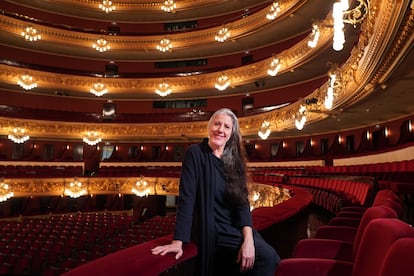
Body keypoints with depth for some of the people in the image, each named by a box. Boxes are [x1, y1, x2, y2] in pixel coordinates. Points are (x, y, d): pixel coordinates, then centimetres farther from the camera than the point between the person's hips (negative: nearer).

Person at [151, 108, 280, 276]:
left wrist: (248, 239, -18)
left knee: (270, 258, -10)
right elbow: (186, 198, -17)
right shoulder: (195, 154, -10)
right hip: (210, 230, -5)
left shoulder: (234, 161, 5)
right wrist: (178, 241, -24)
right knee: (267, 256, -17)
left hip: (234, 228, 6)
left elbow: (242, 201, -4)